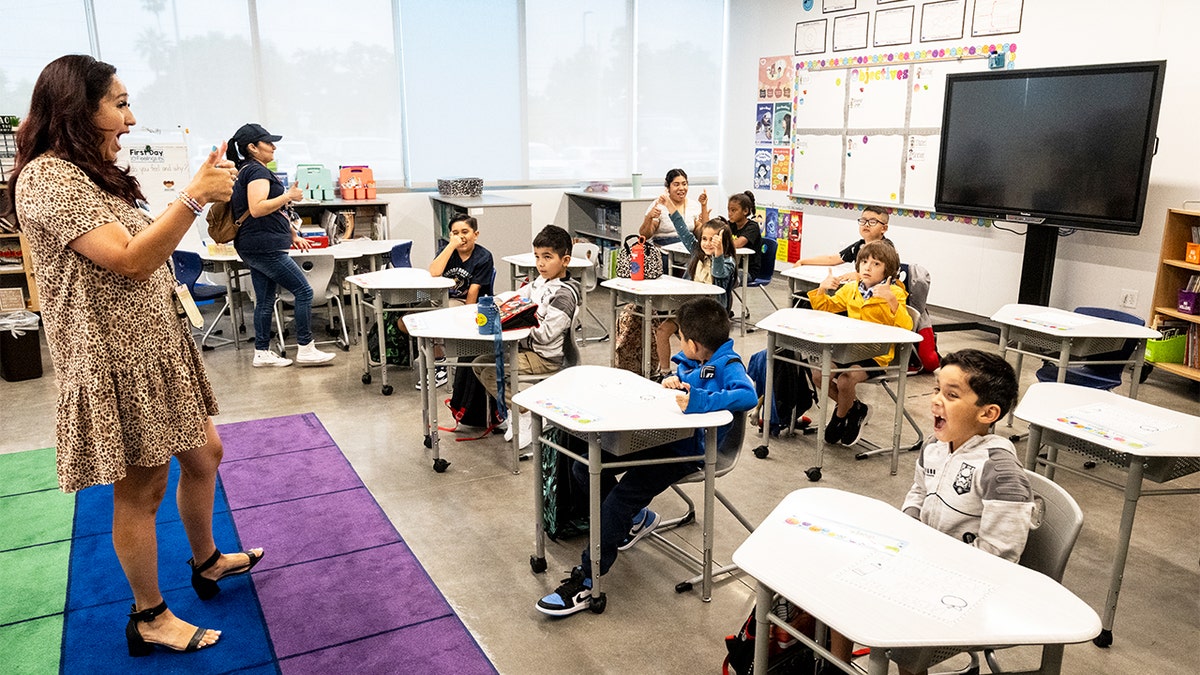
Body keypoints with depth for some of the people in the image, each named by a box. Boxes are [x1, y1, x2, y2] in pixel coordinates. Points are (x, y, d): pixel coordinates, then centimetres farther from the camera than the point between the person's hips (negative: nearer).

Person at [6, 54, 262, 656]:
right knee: (140, 489, 3)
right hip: (116, 362, -10)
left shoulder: (94, 175, 15)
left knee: (203, 453, 18)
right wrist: (193, 197, -30)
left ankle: (207, 561, 40)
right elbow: (131, 261, -27)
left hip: (157, 347, 10)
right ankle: (149, 619, 21)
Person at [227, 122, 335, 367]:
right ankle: (305, 349, -1)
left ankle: (262, 353, 17)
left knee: (265, 300, 12)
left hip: (255, 248, 11)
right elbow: (257, 209, -26)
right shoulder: (257, 171, -12)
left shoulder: (246, 171, 21)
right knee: (304, 291, -5)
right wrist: (288, 196, -17)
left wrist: (292, 234, 24)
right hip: (264, 247, -11)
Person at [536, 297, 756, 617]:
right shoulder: (689, 361, 11)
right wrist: (671, 382, -1)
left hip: (687, 450, -9)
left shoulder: (728, 366, -14)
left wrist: (698, 401, -36)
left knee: (622, 496, -24)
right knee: (584, 469, 3)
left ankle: (586, 582, -15)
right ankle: (636, 518, 22)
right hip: (658, 435, 9)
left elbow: (748, 395, -32)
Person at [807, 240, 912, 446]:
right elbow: (825, 307, 20)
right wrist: (822, 289, 0)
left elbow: (905, 327, -21)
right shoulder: (851, 288, 9)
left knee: (845, 380, -28)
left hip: (876, 355, -6)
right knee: (818, 375, -13)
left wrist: (891, 300, -35)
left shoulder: (894, 293, -8)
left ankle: (840, 418, 7)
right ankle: (855, 408, 12)